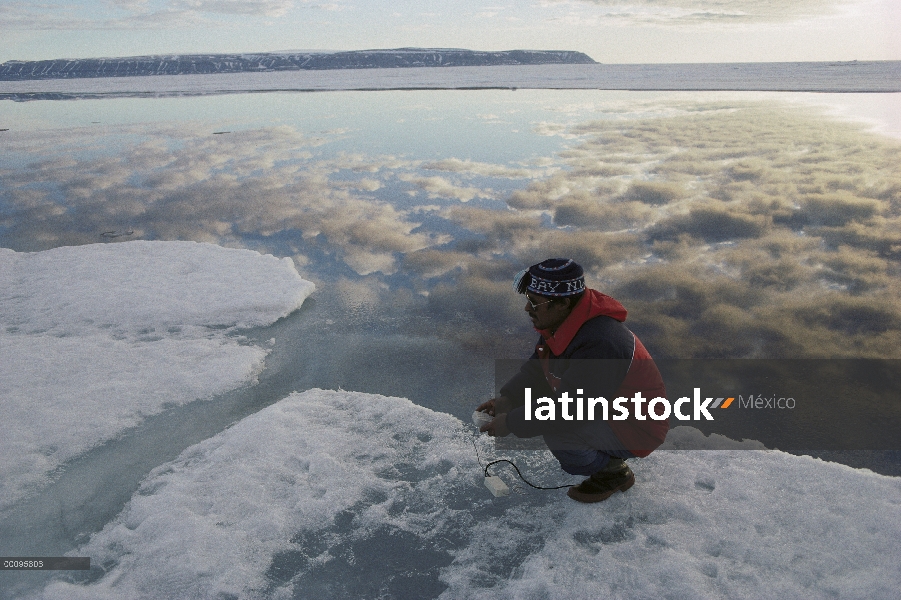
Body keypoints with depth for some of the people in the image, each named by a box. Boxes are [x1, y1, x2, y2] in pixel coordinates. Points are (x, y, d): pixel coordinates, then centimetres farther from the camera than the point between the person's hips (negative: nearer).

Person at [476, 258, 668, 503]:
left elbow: (567, 410, -33)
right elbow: (536, 367, 8)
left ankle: (613, 473, 0)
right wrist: (507, 399, -7)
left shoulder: (599, 344, -35)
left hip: (635, 431, -9)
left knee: (556, 431, -30)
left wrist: (511, 423, -24)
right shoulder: (560, 321, -6)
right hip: (600, 402, 10)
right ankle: (603, 454, 15)